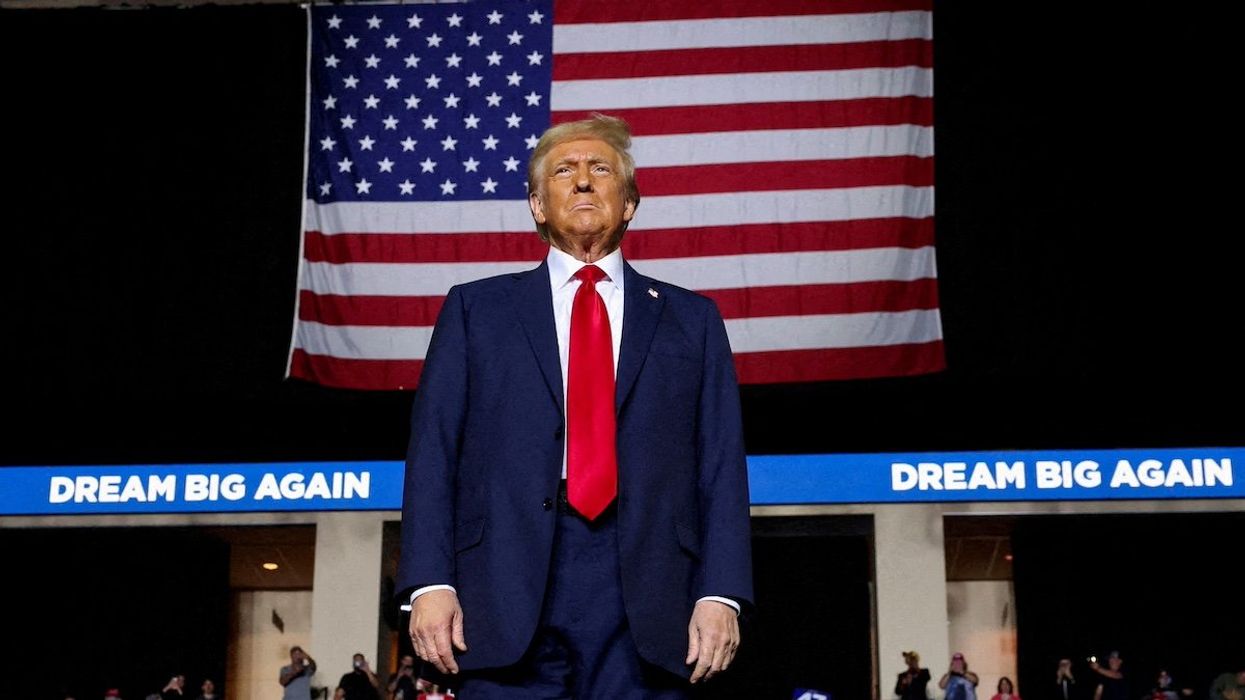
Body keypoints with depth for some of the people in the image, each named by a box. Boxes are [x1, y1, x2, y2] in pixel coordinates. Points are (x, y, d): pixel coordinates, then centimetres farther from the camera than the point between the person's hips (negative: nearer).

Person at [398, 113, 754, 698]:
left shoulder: (692, 320, 17)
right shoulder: (475, 309, 15)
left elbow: (721, 467, 8)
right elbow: (433, 453, 7)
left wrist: (720, 595, -4)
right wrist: (430, 583, -5)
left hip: (648, 612, 1)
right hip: (508, 599, 0)